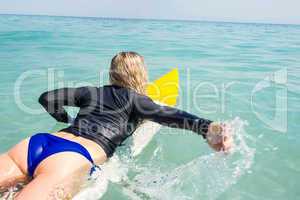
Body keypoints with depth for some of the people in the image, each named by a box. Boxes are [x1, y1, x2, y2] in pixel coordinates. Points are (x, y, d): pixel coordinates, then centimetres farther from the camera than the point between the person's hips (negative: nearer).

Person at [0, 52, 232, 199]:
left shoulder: (91, 91, 27)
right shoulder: (134, 98, 14)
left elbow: (46, 99, 29)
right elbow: (165, 114, -6)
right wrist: (206, 127, -19)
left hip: (37, 142, 6)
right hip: (72, 159, -6)